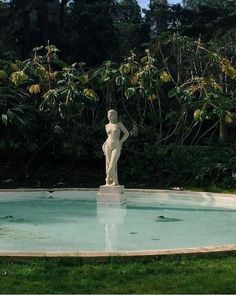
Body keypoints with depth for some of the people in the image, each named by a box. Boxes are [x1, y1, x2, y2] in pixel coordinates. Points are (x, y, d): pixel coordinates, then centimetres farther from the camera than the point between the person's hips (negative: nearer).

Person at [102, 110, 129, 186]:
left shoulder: (119, 124, 4)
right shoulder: (107, 126, 13)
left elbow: (127, 133, 7)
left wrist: (120, 142, 0)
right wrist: (105, 143, 12)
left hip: (116, 148, -3)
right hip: (108, 146, 4)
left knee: (112, 166, -13)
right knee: (108, 165, -2)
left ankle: (108, 180, 2)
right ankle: (115, 181, 5)